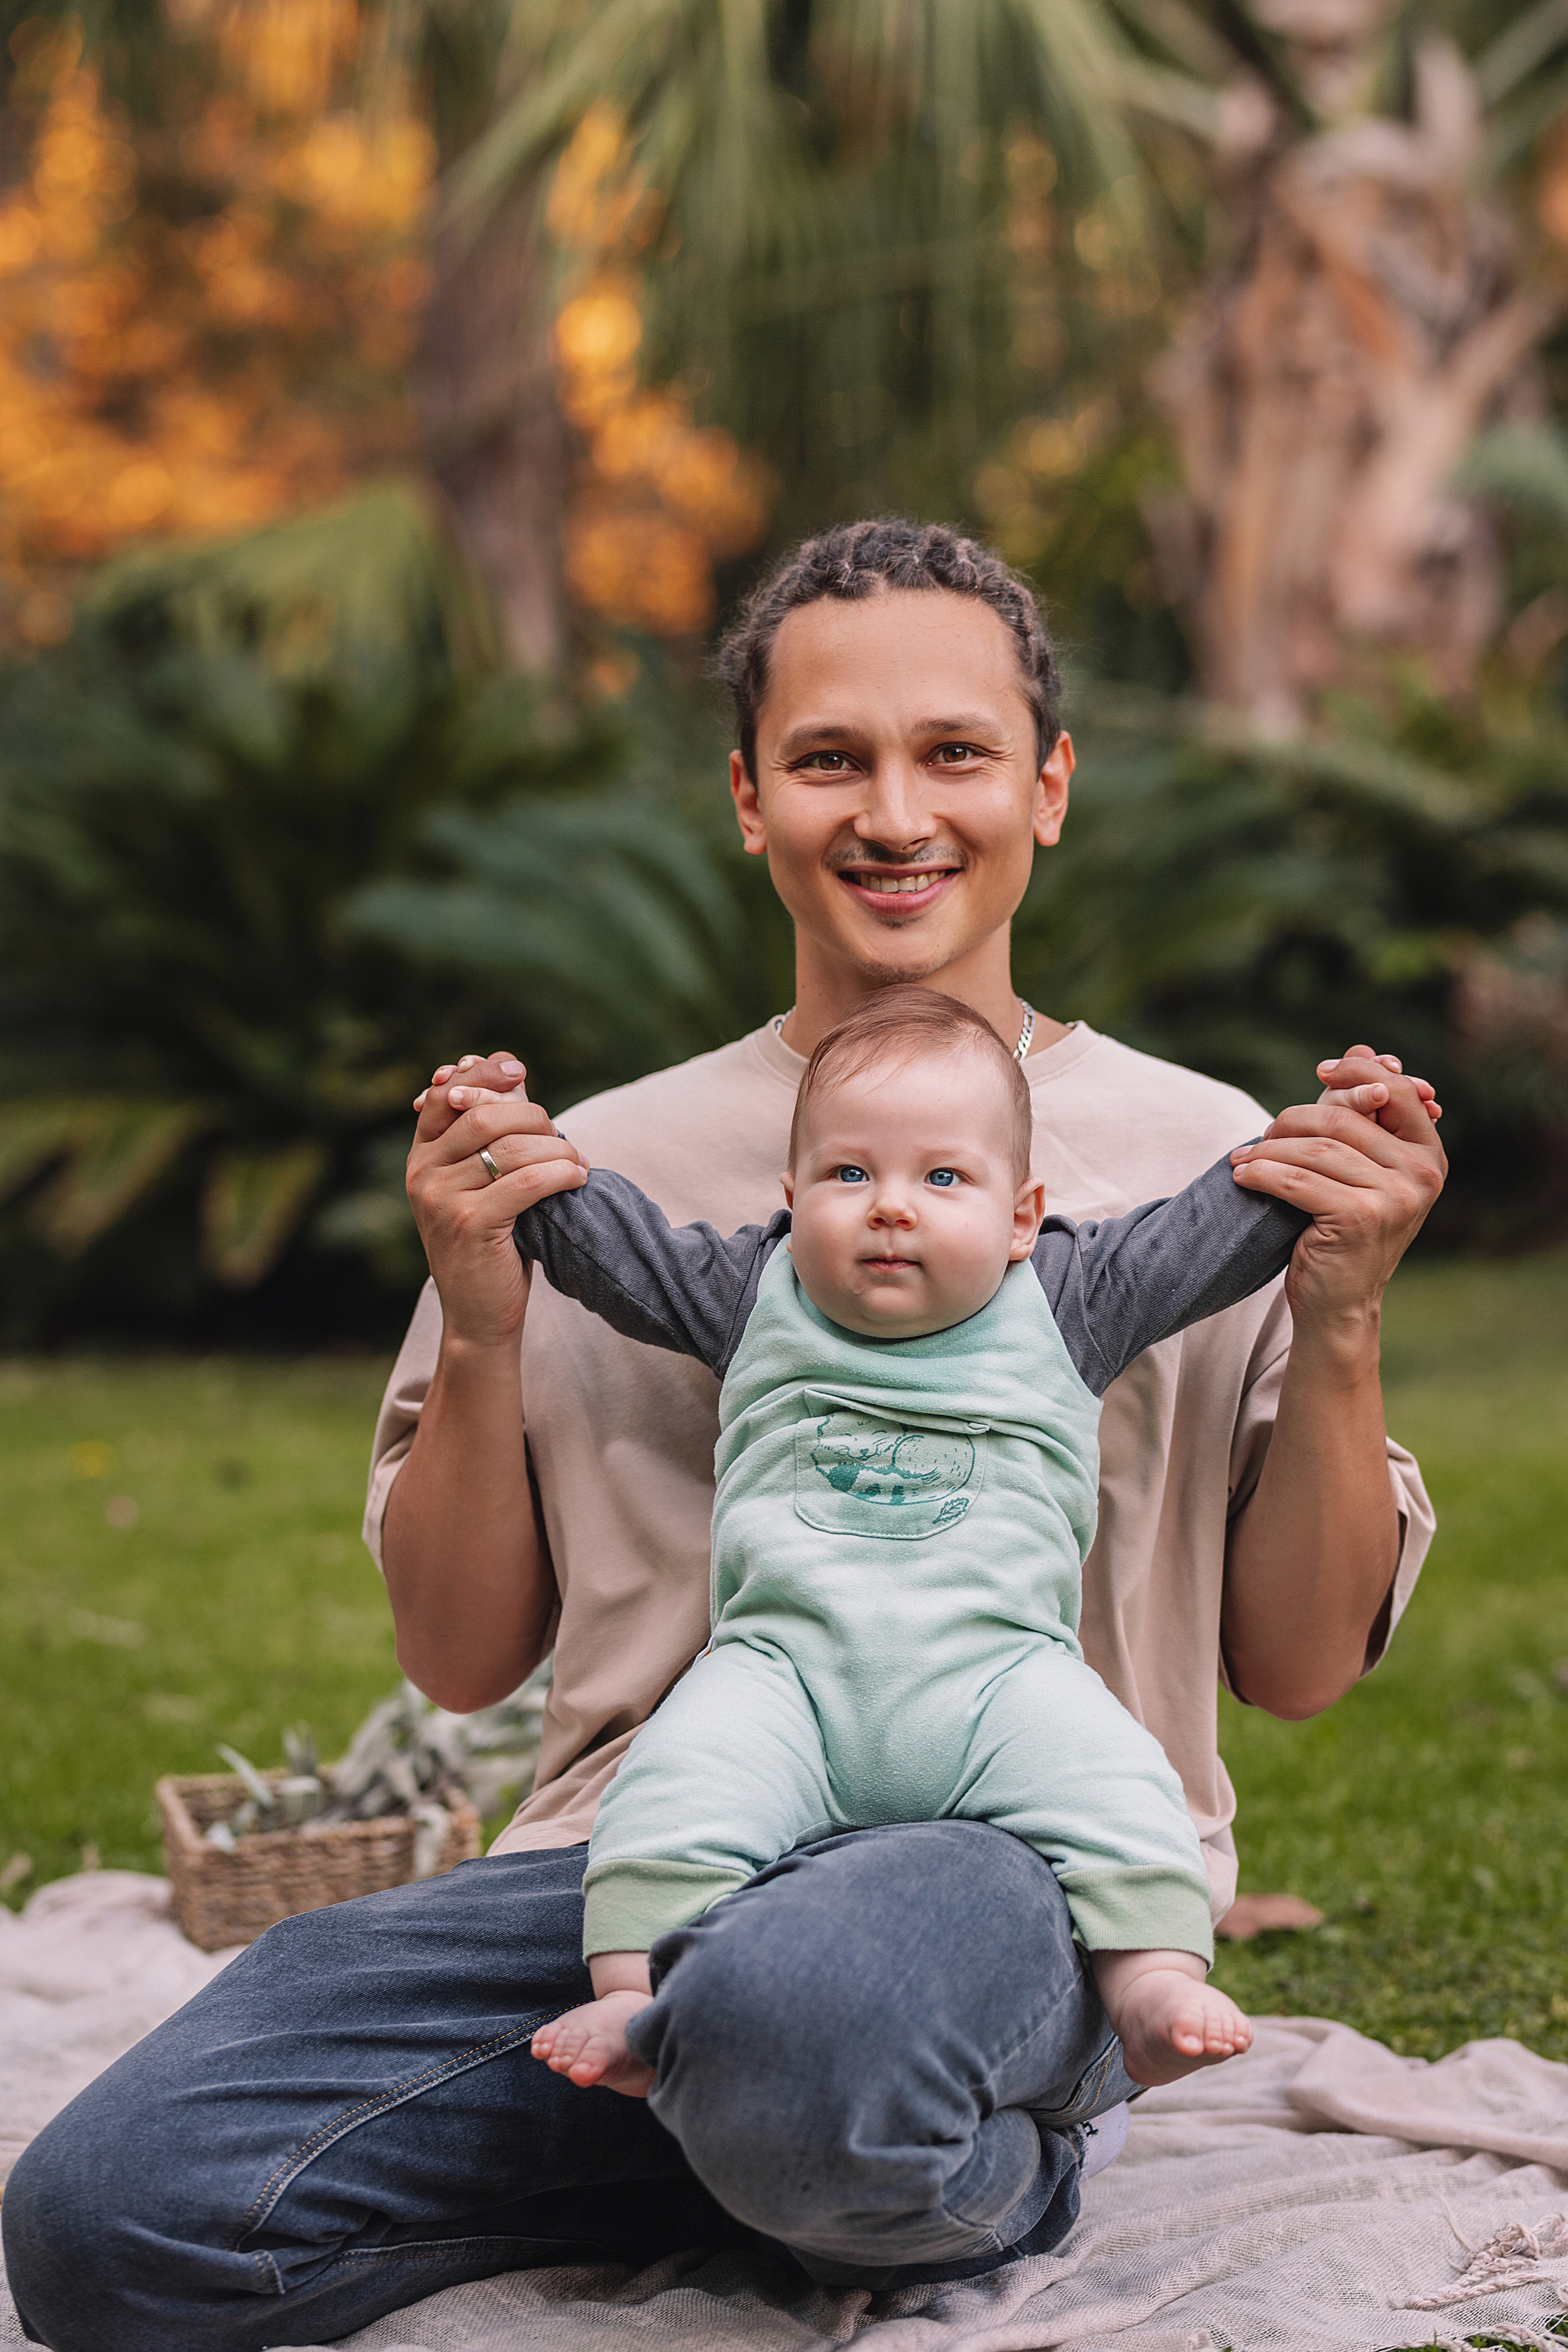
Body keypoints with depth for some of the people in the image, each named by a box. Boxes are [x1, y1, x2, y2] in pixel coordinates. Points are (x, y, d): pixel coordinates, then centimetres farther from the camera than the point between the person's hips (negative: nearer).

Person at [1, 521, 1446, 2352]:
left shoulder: (1196, 1162, 10)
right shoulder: (604, 1165, 13)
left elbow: (1299, 1669, 10)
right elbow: (462, 1658, 13)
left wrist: (1337, 1331, -5)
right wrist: (479, 1329, -2)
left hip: (1026, 1858, -2)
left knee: (800, 2011, -41)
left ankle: (983, 2183, -3)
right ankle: (830, 2135, -2)